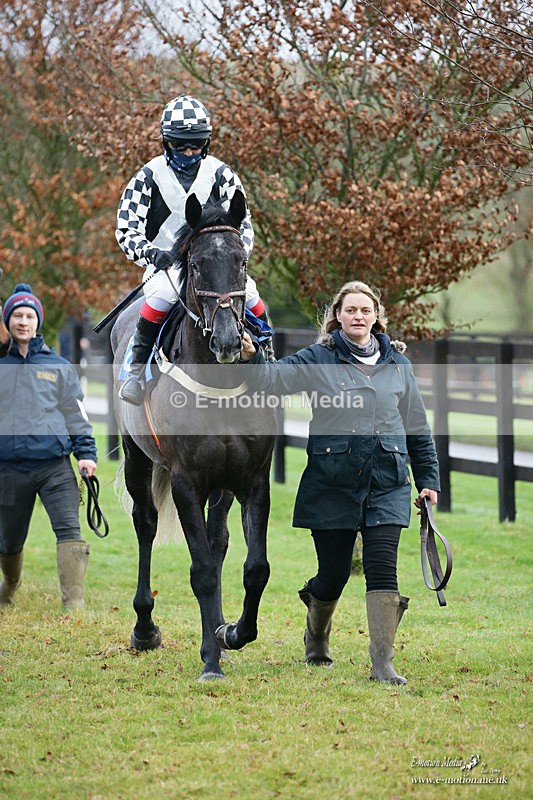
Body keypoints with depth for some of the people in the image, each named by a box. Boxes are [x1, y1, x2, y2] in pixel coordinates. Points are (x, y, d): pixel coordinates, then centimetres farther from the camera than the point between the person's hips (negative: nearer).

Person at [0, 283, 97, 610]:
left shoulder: (60, 367, 11)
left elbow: (76, 414, 12)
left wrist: (86, 453, 1)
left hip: (56, 466, -1)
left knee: (69, 531, -17)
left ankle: (75, 604, -22)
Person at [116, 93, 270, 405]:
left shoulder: (219, 173, 5)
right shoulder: (151, 176, -1)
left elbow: (242, 222, 6)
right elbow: (127, 229, -4)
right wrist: (150, 252, -24)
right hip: (166, 265, -2)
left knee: (248, 291, -25)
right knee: (162, 295, -36)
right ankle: (137, 369, -23)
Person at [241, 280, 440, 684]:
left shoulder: (398, 364, 9)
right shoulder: (318, 360, 2)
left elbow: (418, 429, 15)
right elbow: (274, 380, -12)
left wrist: (428, 480, 12)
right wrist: (251, 357, -32)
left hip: (387, 485, 1)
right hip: (333, 484, -1)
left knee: (382, 568, -12)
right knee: (333, 573, 6)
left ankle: (383, 663, -10)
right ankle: (317, 636, 36)